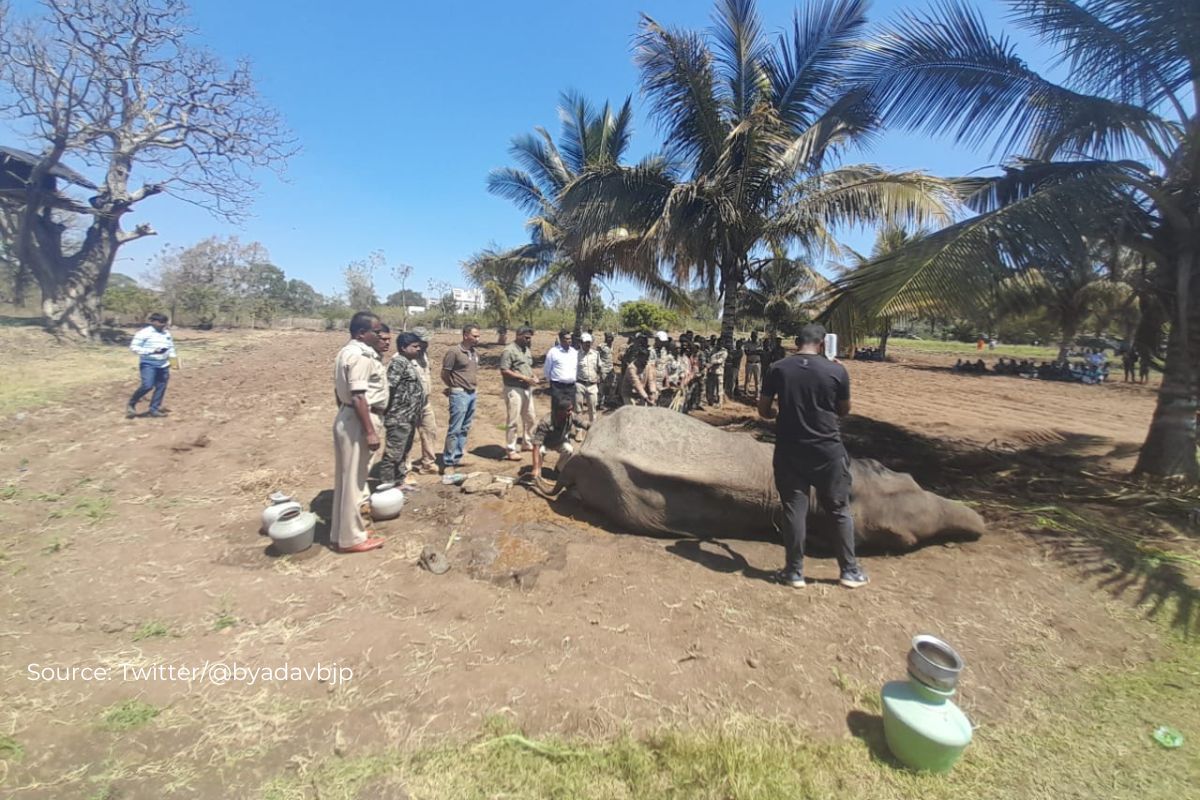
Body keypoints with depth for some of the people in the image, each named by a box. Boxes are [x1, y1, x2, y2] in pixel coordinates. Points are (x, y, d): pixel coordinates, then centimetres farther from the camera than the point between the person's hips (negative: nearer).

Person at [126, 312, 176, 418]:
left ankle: (154, 409, 13)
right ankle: (131, 404, 6)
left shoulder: (167, 333, 13)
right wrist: (151, 351, -20)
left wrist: (172, 357, 9)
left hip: (163, 364, 6)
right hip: (148, 363, -6)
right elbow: (134, 347, -10)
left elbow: (171, 347, 24)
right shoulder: (144, 333, -7)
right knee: (147, 386, -17)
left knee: (161, 387, 4)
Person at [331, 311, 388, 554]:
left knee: (347, 477, 17)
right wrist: (370, 431, -24)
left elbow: (340, 391, 19)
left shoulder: (347, 352, 14)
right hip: (358, 421, -11)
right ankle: (352, 537, 10)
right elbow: (358, 397, -25)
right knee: (355, 479, -1)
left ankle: (343, 531, 28)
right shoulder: (361, 356, -18)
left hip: (346, 418, 11)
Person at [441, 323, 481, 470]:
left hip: (472, 393, 8)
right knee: (455, 429, -5)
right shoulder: (454, 351, -13)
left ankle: (457, 458, 23)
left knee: (465, 428, 13)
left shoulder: (475, 353, 9)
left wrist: (474, 381, 13)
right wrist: (454, 387, 6)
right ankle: (448, 462, 2)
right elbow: (444, 374, -7)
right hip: (459, 394, -8)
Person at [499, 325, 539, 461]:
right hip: (514, 390, -8)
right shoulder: (509, 351, -13)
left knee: (531, 418, 17)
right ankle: (510, 450, 7)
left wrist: (534, 377, 1)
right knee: (513, 421, -2)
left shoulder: (528, 350, 13)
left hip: (527, 389, 8)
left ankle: (527, 443, 34)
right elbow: (504, 371, -19)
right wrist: (524, 378, -21)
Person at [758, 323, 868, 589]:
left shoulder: (778, 368, -4)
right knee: (839, 510, 14)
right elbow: (844, 410, 7)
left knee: (794, 509, 8)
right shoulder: (836, 371, -7)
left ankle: (794, 571, 16)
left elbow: (763, 410, 0)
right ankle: (850, 570, 25)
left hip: (789, 450, 1)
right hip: (828, 450, 0)